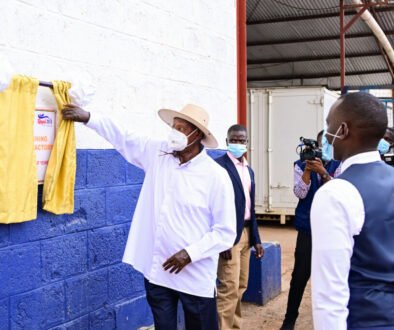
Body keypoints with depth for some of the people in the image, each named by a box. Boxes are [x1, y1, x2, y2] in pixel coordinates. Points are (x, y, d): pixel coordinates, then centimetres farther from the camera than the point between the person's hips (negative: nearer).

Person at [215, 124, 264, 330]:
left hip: (246, 233, 8)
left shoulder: (249, 170, 16)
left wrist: (256, 239, 15)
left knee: (241, 286, 13)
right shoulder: (219, 166, -10)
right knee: (229, 288, -9)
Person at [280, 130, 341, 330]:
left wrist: (322, 171, -24)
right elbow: (300, 193, -8)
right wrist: (307, 168, -17)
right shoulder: (301, 165, 4)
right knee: (300, 274, -1)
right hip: (308, 229, -1)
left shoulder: (338, 167, 3)